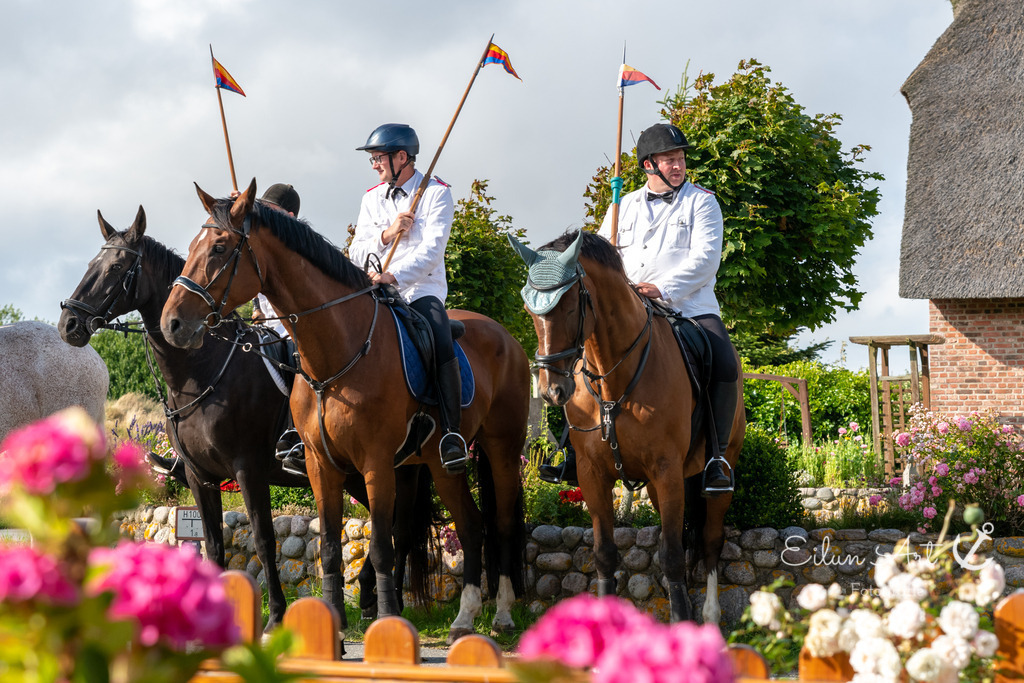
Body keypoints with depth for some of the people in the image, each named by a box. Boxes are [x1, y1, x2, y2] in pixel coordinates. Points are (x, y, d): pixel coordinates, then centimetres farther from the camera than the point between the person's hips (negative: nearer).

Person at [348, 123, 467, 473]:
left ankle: (452, 431, -24)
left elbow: (432, 250, -15)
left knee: (443, 348, -31)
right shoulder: (372, 199, 15)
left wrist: (394, 275, -30)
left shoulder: (436, 193, -2)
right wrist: (386, 235, -9)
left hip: (422, 291, -5)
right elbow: (356, 253, 10)